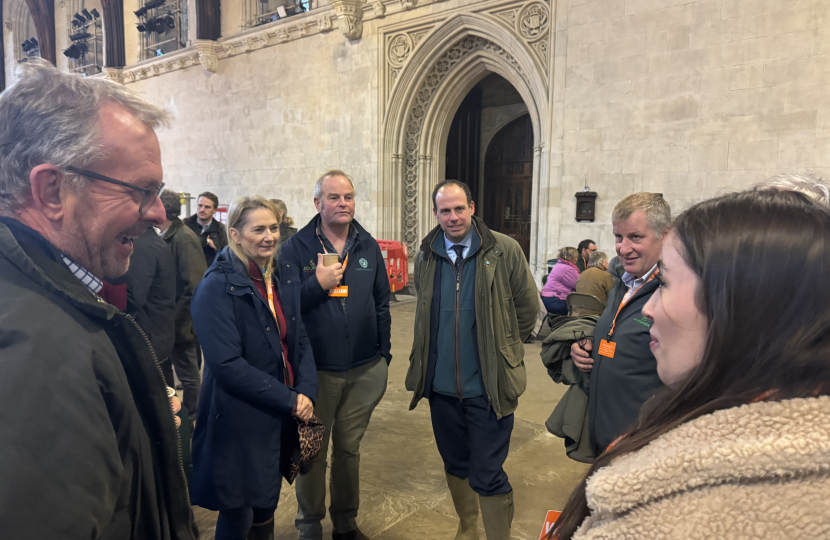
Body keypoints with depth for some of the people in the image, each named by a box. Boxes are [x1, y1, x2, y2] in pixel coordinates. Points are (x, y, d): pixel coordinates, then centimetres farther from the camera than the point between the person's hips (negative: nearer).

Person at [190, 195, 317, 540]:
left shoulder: (284, 279, 6)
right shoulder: (217, 287, -15)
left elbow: (300, 340, 7)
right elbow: (227, 364, -21)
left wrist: (306, 391, -9)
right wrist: (289, 399, -19)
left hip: (281, 419, 6)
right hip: (239, 423, -6)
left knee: (266, 508, 20)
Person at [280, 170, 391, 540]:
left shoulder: (368, 246, 5)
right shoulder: (296, 248, -6)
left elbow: (381, 304, 10)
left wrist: (383, 356, 9)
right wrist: (317, 284, -20)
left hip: (365, 371, 3)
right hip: (316, 370, -3)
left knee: (349, 448, 18)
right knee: (313, 451, 12)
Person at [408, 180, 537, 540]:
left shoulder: (504, 251, -8)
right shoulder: (425, 256, 4)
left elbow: (527, 307, 2)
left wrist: (502, 349, 8)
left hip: (488, 386, -4)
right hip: (441, 385, 5)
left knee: (488, 477, 0)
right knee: (455, 466, 20)